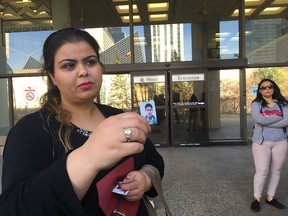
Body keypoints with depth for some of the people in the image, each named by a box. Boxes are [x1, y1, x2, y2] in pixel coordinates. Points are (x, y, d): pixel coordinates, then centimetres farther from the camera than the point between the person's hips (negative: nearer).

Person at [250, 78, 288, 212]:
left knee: (276, 171, 11)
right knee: (262, 171, -3)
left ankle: (270, 198, 26)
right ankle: (256, 199, 12)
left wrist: (266, 122, -14)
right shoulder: (256, 104, 0)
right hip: (261, 142, -3)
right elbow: (259, 119, -18)